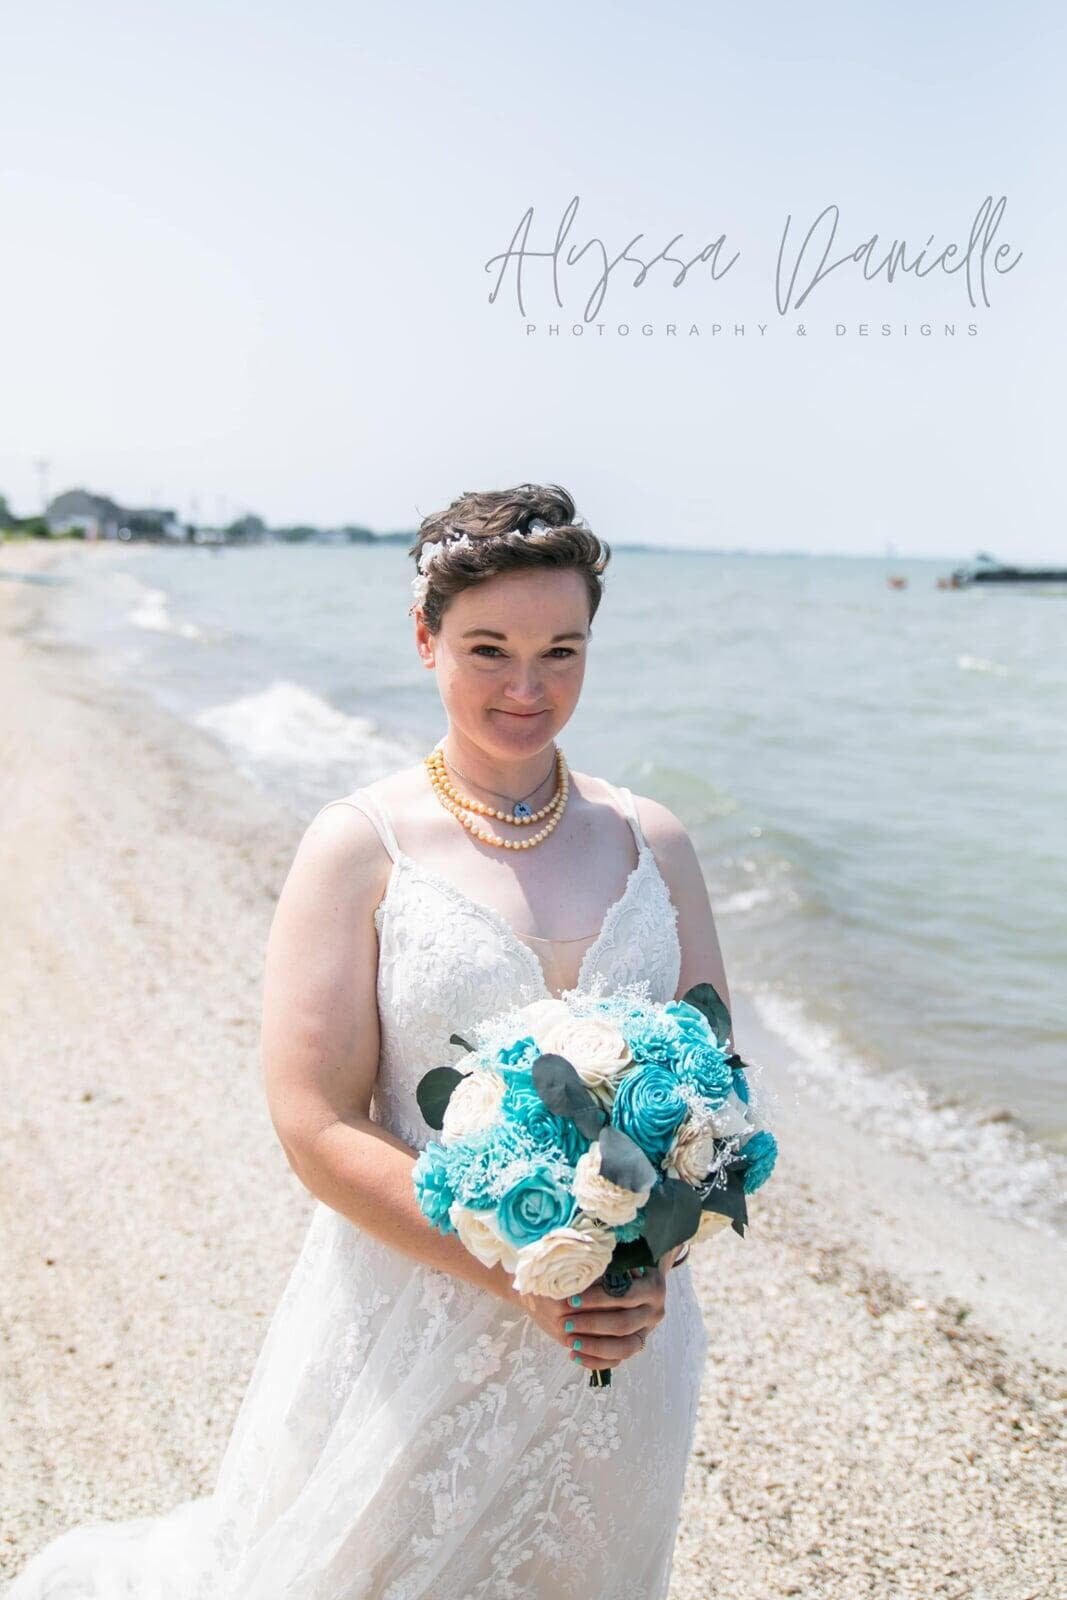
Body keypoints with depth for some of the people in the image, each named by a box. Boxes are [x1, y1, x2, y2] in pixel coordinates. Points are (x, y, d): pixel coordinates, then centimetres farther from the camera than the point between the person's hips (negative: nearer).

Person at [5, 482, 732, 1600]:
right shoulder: (361, 845, -10)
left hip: (618, 1339, 4)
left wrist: (651, 1264, -12)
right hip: (413, 1320, -3)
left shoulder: (650, 840, 1)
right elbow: (318, 1129, -13)